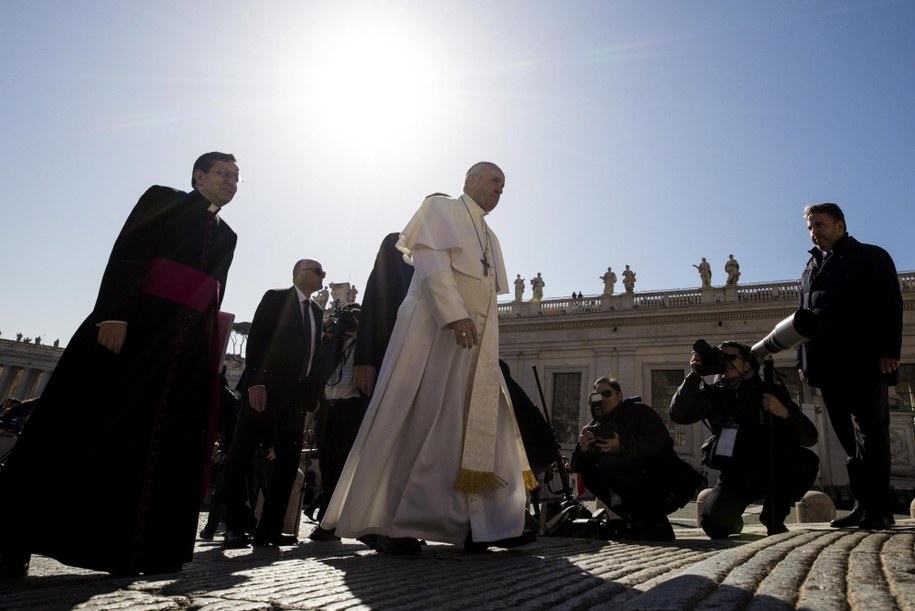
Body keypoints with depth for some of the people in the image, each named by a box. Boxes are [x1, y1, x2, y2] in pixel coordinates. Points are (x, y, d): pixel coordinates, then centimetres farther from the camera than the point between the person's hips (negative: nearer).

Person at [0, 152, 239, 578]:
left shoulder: (226, 236, 22)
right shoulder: (162, 199, 8)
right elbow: (126, 256, -5)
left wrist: (211, 353, 9)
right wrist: (114, 316, -18)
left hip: (187, 347, 5)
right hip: (134, 326, -5)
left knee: (162, 444, 1)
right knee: (86, 428, -4)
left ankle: (138, 549, 4)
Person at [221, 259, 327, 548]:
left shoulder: (317, 312, 19)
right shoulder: (275, 298, 2)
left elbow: (315, 355, 15)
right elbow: (256, 339, -8)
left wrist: (313, 394, 6)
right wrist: (254, 381, -18)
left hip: (297, 395, 6)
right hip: (265, 389, -6)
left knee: (288, 461, 3)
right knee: (240, 458, -3)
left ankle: (269, 529, 8)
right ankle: (235, 527, 6)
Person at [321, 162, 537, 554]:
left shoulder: (490, 239, 27)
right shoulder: (440, 208, 5)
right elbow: (430, 259, -11)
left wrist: (489, 346, 12)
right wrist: (454, 314, -24)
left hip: (477, 342, 8)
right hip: (434, 330, -8)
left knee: (481, 428, 1)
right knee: (416, 423, -10)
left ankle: (485, 523, 3)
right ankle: (381, 522, -4)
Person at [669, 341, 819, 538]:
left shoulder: (771, 392, -3)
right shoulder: (712, 394, 1)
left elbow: (810, 437, -5)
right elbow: (678, 415, -15)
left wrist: (785, 413, -24)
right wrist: (694, 375, -20)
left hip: (773, 468, 1)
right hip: (735, 473, -1)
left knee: (807, 461, -29)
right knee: (715, 524, -26)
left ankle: (774, 516, -3)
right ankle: (733, 520, 15)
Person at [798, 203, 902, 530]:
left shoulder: (871, 257, 7)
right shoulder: (811, 269, 23)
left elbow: (890, 305, -3)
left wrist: (889, 350, -15)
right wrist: (803, 360, 10)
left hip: (865, 363, -5)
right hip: (829, 367, 5)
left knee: (871, 435, -4)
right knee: (849, 439, 4)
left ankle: (878, 509, 1)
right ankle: (865, 504, 9)